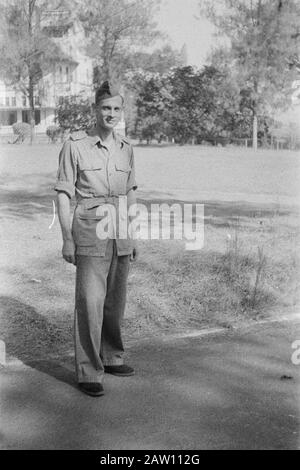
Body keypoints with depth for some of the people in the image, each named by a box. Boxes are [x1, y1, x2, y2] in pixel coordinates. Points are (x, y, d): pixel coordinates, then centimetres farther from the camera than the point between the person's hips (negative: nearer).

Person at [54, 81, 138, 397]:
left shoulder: (125, 148, 9)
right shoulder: (75, 145, -6)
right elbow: (63, 194, -4)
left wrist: (133, 236, 15)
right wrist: (67, 238, -9)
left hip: (120, 235, 5)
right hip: (90, 233, -5)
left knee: (115, 301, 14)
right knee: (90, 303, -7)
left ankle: (111, 357, 30)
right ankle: (88, 373, 3)